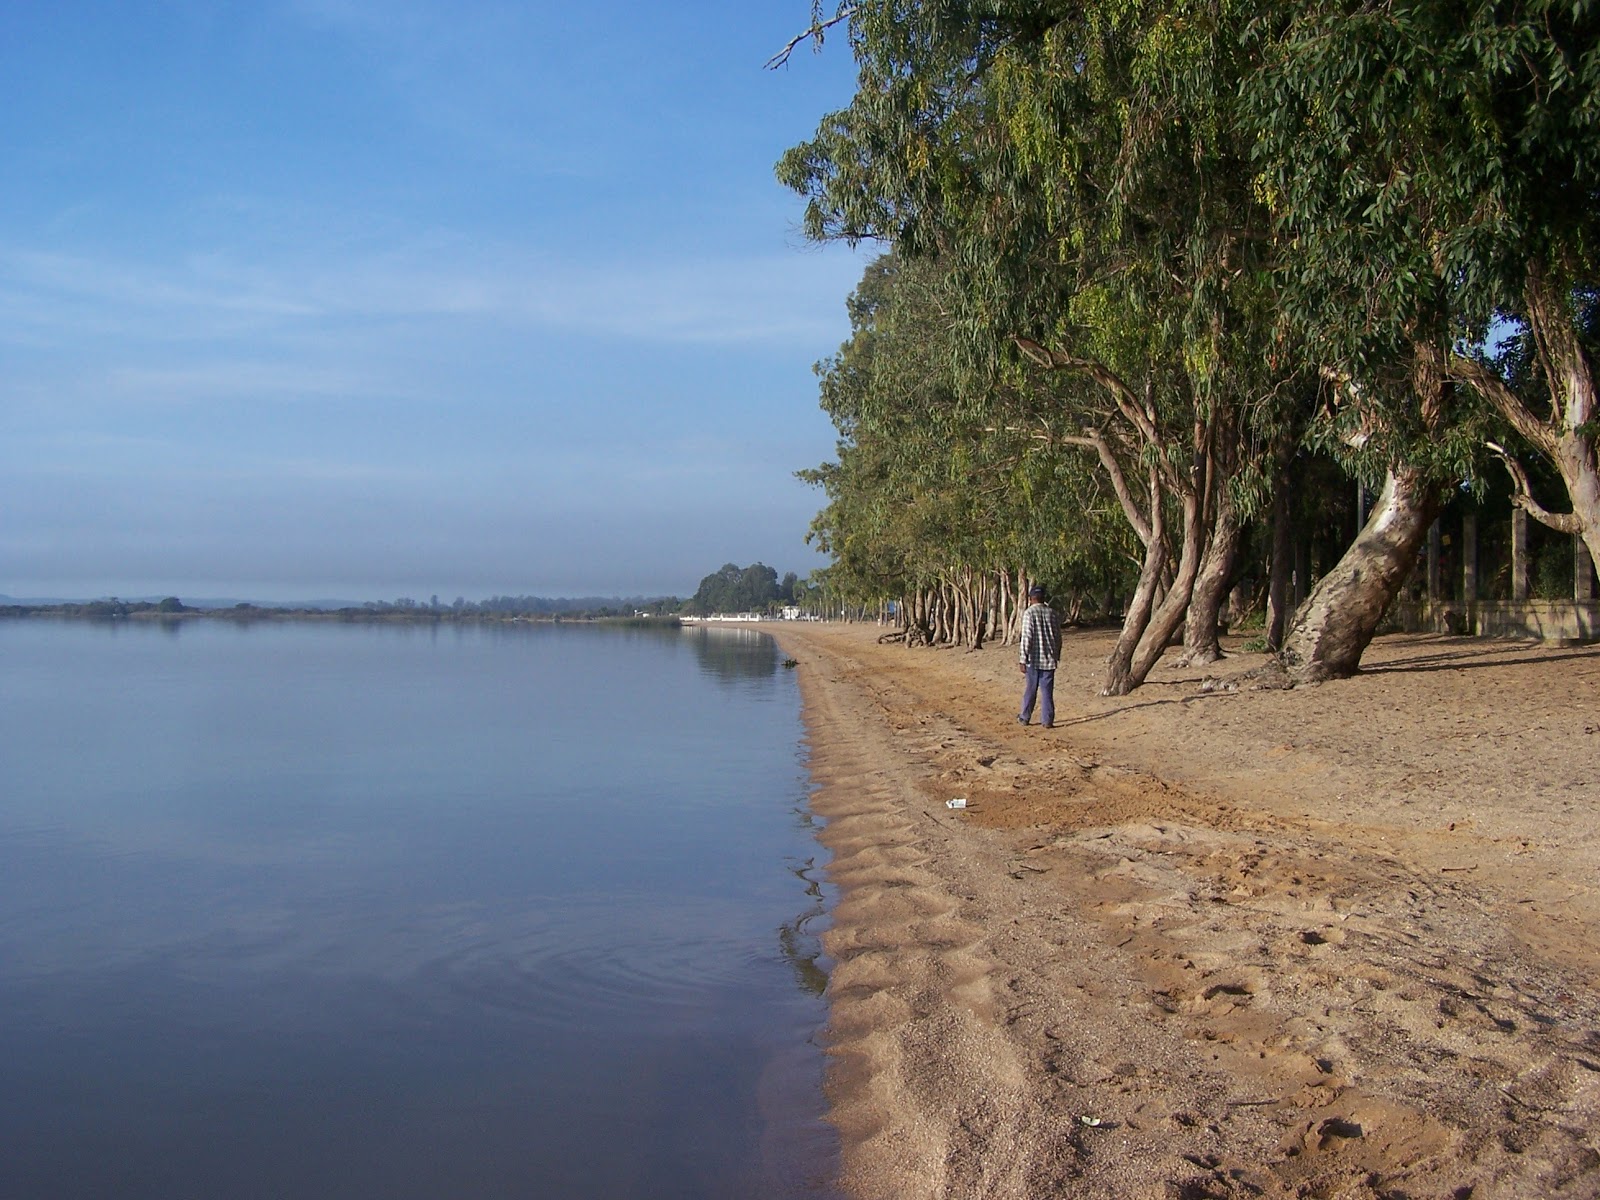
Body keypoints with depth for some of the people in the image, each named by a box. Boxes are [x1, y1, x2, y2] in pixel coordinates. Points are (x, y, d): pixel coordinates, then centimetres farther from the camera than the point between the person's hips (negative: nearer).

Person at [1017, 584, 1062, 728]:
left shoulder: (1029, 613, -10)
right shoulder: (1052, 613, 4)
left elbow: (1026, 637, -15)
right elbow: (1058, 637, 10)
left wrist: (1022, 659, -13)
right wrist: (1057, 655, 22)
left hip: (1034, 658, -3)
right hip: (1049, 659, 3)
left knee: (1030, 689, 9)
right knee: (1047, 691, 5)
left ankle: (1025, 717, 21)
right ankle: (1047, 720, 4)